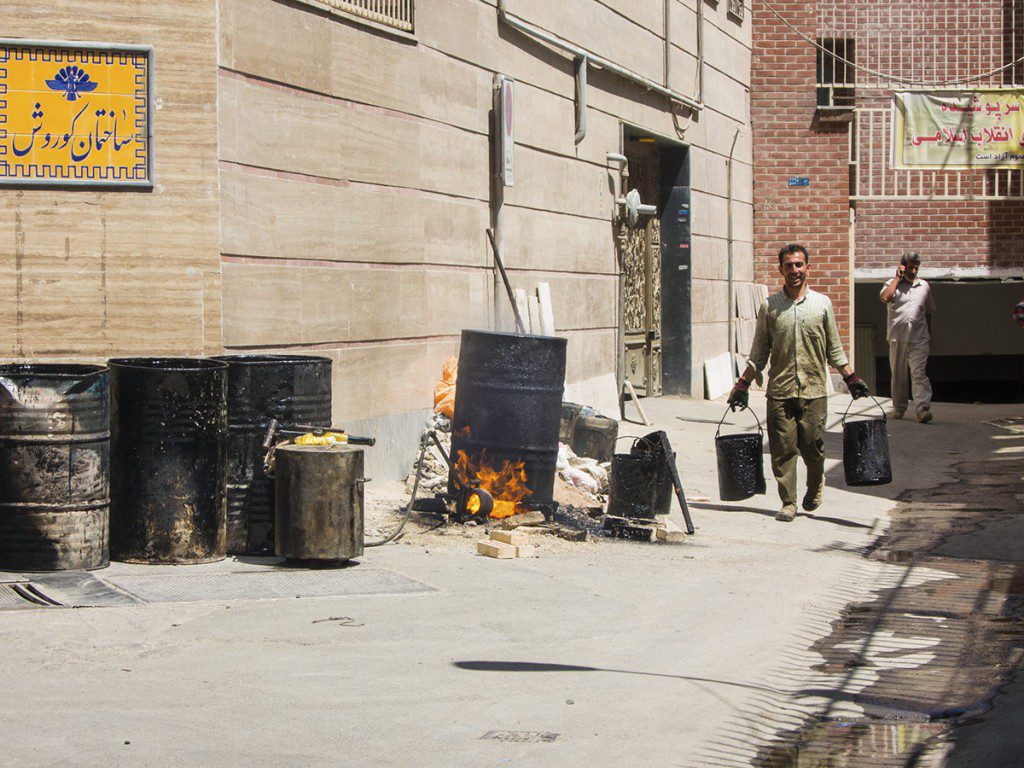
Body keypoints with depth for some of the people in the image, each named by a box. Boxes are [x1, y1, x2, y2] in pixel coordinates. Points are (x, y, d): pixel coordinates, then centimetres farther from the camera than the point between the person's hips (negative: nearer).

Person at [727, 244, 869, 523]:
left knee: (812, 447, 0)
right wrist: (742, 385, 5)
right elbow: (759, 354, 11)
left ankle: (815, 487, 27)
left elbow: (834, 349, 13)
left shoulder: (822, 304, 8)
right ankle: (788, 502, 7)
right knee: (783, 448, -3)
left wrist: (851, 378, 5)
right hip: (780, 391, 0)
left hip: (814, 390, 0)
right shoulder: (769, 306, 7)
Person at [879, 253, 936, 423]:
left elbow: (928, 311, 24)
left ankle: (923, 409, -23)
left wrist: (929, 332, 24)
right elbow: (885, 297, -17)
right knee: (898, 375, 7)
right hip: (897, 338, 0)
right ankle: (899, 408, 20)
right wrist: (898, 278, -10)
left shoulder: (924, 286, 14)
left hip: (919, 339, 0)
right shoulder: (893, 284, 5)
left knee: (919, 373, -14)